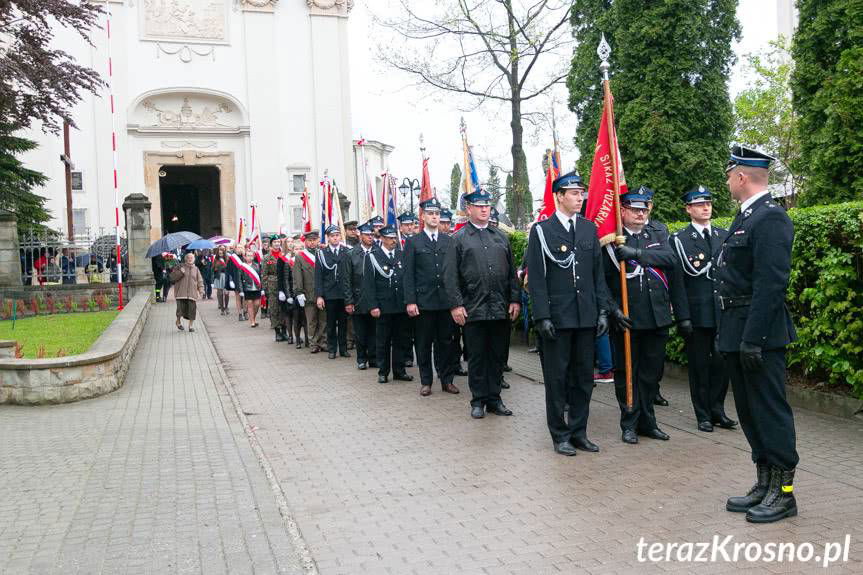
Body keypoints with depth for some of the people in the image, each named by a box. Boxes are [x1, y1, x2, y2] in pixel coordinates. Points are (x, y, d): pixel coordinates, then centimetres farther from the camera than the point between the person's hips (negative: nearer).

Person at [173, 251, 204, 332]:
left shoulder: (196, 269, 13)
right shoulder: (180, 267, 6)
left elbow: (200, 281, 12)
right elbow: (172, 277, 1)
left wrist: (201, 292, 1)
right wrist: (180, 272, -14)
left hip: (192, 293, 2)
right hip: (181, 293, -2)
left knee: (192, 310, -4)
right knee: (181, 308, -7)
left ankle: (191, 325, 11)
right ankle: (179, 321, 21)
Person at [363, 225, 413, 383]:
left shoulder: (401, 255, 10)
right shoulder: (372, 257, -1)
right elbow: (368, 284, -5)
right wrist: (373, 306, -12)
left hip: (401, 306, 3)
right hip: (383, 307, -3)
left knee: (400, 340, 10)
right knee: (383, 341, 5)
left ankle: (399, 371, 19)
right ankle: (383, 372, 15)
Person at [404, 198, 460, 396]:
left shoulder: (449, 241, 9)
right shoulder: (413, 242, 2)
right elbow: (408, 274, -2)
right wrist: (410, 301, -9)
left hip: (446, 301, 2)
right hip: (423, 301, -2)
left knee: (446, 342, 8)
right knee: (424, 344, 6)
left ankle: (447, 380, 18)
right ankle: (426, 382, 16)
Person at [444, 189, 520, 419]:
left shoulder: (501, 236, 13)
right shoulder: (459, 238, 1)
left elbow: (512, 271, 13)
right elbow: (450, 275, -3)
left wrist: (515, 300, 5)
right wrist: (455, 304, -11)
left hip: (501, 309, 4)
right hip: (473, 310, -3)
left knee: (498, 355, 9)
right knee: (476, 356, 4)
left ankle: (494, 398, 20)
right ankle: (478, 400, 15)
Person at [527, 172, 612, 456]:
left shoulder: (589, 228, 10)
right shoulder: (541, 230, -3)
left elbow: (598, 272, 12)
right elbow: (536, 278, -6)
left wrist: (602, 310, 6)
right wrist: (542, 317, -13)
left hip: (586, 316, 4)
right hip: (557, 317, -4)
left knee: (584, 376, 10)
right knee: (557, 377, 4)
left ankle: (578, 431, 23)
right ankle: (559, 435, 16)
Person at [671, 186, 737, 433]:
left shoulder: (724, 235, 13)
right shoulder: (679, 239, -1)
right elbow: (691, 269, -10)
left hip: (723, 310, 4)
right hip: (697, 313, -3)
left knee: (721, 363, 6)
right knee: (699, 364, 4)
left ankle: (717, 410, 20)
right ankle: (703, 415, 15)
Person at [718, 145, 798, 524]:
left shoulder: (770, 218, -15)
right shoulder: (746, 217, 15)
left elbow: (771, 284, -22)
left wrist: (752, 340, -23)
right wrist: (731, 336, 16)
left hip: (759, 334, -10)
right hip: (737, 333, 10)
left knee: (770, 410, 0)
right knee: (749, 411, 15)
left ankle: (783, 492, 13)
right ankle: (764, 485, 27)